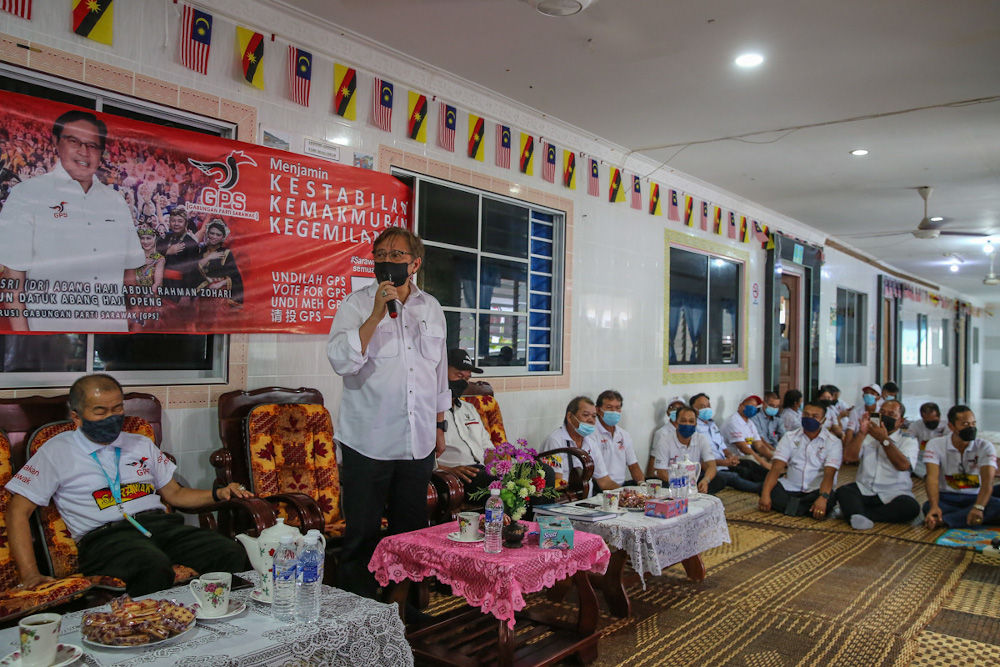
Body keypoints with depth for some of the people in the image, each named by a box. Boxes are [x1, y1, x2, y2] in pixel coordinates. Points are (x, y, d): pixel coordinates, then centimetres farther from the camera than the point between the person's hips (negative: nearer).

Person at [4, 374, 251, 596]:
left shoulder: (142, 444, 24)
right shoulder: (57, 451, 12)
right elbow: (18, 511, 8)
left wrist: (218, 494, 7)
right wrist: (30, 574, -4)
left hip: (161, 523, 4)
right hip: (106, 534, -4)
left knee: (232, 554, -26)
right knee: (155, 568, -39)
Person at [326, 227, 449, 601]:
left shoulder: (431, 308, 10)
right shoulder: (357, 304, -3)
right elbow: (341, 360, -18)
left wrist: (439, 424, 20)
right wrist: (377, 315, -24)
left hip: (418, 443, 4)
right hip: (368, 443, -4)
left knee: (411, 534, 14)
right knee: (362, 537, 5)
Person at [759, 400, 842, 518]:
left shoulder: (833, 442, -4)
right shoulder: (790, 437, 4)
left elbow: (829, 473, -18)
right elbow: (776, 467, -8)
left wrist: (822, 498, -39)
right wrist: (765, 494, -24)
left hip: (816, 491, -2)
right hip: (791, 488, 2)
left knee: (830, 498, -36)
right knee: (764, 488, -25)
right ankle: (810, 511, -20)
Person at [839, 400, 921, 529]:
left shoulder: (908, 441, 9)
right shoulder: (867, 436, 15)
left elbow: (903, 465, -14)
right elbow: (848, 457, -3)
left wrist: (885, 440, -17)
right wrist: (861, 433, -10)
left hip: (893, 494, -1)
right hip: (864, 491, 2)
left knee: (911, 507, -33)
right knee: (843, 491, -28)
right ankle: (859, 517, -53)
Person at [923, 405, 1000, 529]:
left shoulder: (985, 447, -2)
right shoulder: (935, 445, -4)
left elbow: (987, 480, -16)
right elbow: (933, 477, -16)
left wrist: (978, 507, -36)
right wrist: (934, 506, -35)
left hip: (974, 498, 2)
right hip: (946, 497, -1)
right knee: (928, 507, -34)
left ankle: (943, 521, -34)